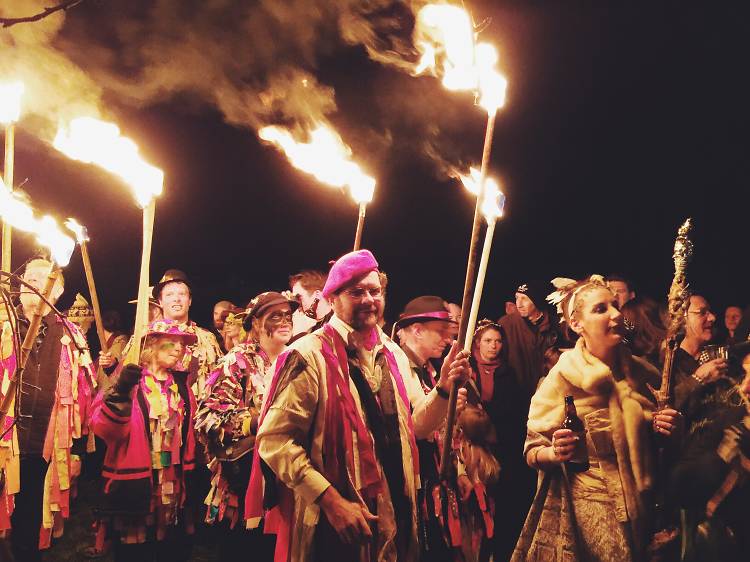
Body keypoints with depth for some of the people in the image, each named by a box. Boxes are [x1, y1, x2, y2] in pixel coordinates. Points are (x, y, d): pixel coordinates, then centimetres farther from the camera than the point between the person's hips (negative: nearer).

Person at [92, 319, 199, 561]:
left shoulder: (182, 385, 9)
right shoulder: (129, 381, -7)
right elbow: (104, 428, -18)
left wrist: (191, 474, 13)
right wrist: (120, 393, -30)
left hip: (174, 484, 5)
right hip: (135, 484, -5)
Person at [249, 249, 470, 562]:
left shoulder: (393, 354, 9)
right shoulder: (310, 355, -12)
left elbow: (416, 425, 15)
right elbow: (274, 440, -17)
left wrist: (443, 388, -3)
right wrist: (329, 500, -21)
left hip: (396, 517, 6)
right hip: (334, 522, -6)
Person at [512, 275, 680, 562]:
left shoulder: (638, 371, -1)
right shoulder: (561, 379, -15)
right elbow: (533, 452, -8)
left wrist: (660, 426, -5)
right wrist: (556, 453, -29)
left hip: (641, 505, 5)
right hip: (588, 512, -5)